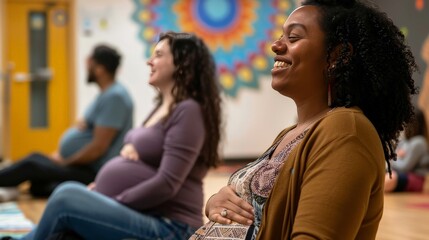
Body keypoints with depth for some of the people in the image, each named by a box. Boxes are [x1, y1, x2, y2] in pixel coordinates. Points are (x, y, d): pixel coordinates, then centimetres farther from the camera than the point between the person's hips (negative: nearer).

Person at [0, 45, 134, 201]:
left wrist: (65, 162, -11)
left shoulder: (114, 97, -20)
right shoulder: (106, 94, 14)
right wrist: (59, 154, 9)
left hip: (93, 172, -10)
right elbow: (83, 127, 19)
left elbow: (98, 147, -23)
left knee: (32, 164, -12)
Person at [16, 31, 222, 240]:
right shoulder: (163, 107, 18)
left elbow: (166, 184, -20)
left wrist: (111, 203, -14)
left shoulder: (188, 111, -12)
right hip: (138, 216, 9)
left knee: (67, 197, -23)